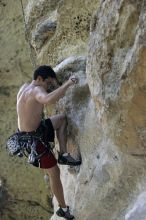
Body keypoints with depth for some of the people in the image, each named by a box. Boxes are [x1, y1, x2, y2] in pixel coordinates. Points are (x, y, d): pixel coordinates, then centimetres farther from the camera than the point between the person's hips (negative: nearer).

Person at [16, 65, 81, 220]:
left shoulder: (24, 87, 3)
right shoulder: (36, 90, -24)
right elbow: (48, 100, -49)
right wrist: (67, 84, -40)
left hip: (36, 130, 9)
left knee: (62, 118, 21)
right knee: (54, 172, 3)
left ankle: (63, 155, 14)